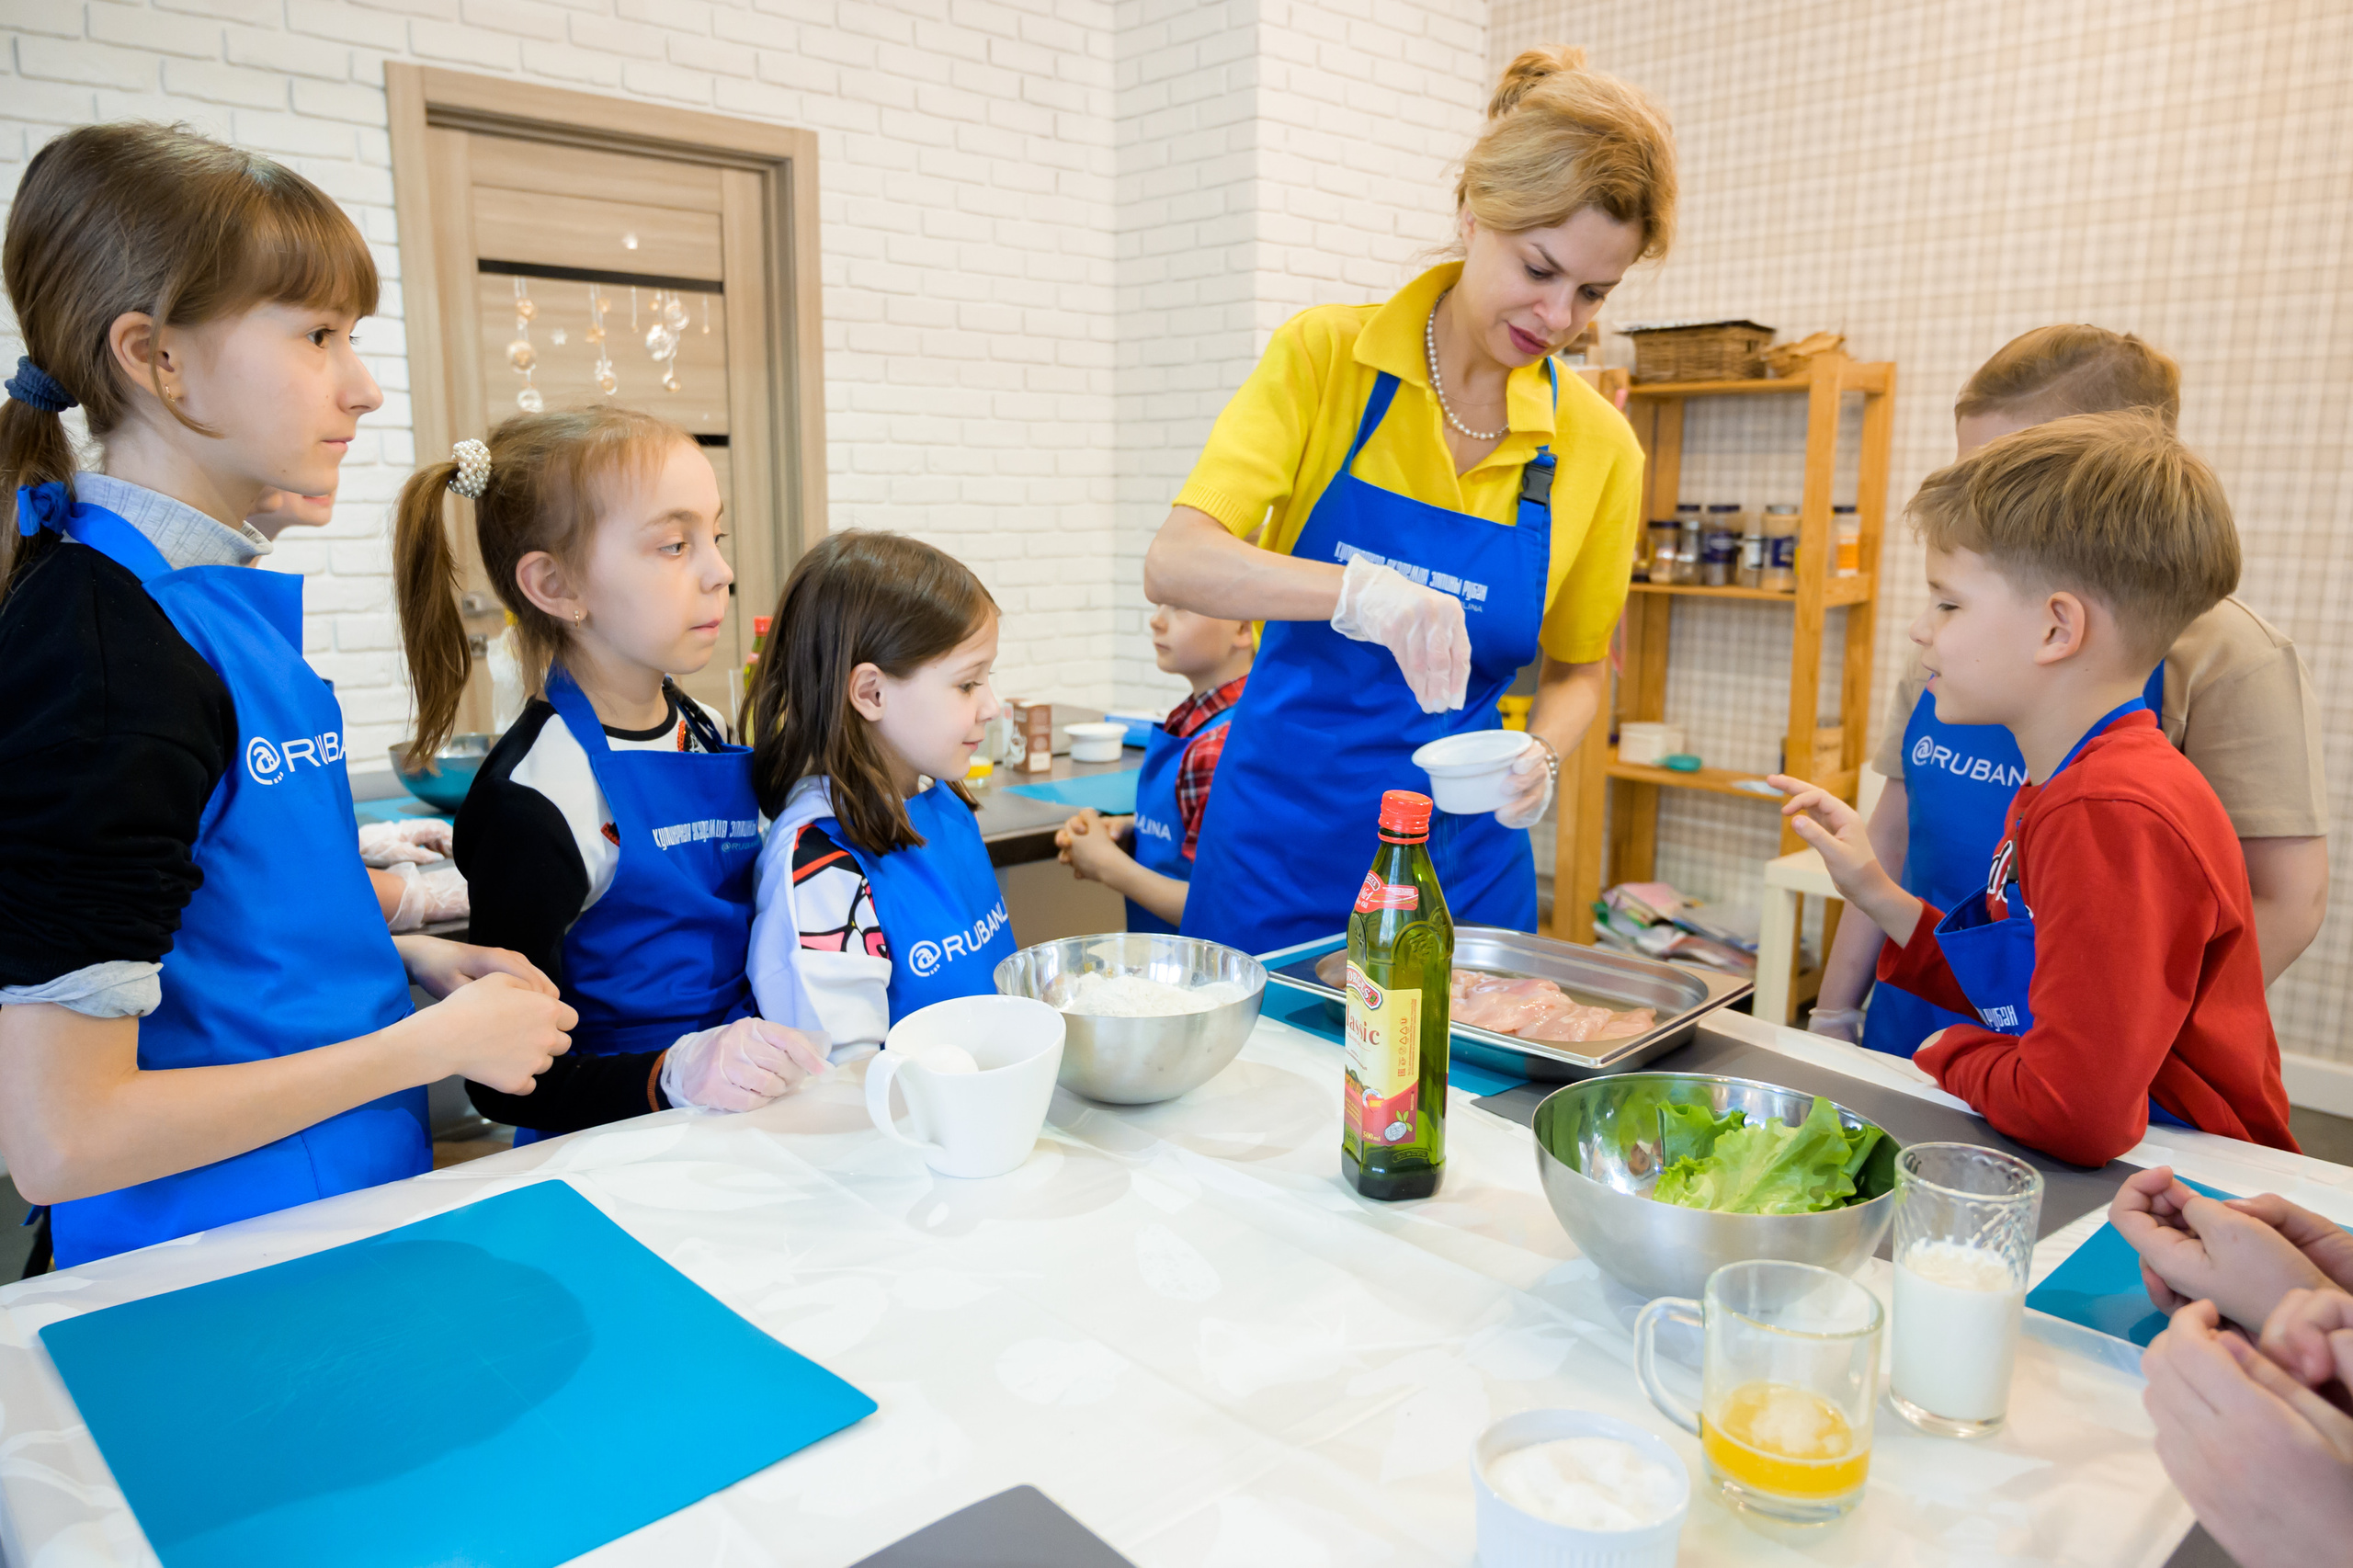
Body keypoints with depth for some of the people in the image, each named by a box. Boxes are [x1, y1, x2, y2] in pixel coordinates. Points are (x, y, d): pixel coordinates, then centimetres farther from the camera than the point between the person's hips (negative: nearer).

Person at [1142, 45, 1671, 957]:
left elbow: (1577, 669, 8)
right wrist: (1354, 587, -36)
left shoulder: (1599, 448, -2)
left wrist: (1541, 754, -13)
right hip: (1278, 847, -1)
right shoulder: (1326, 357, -8)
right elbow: (1175, 564, -19)